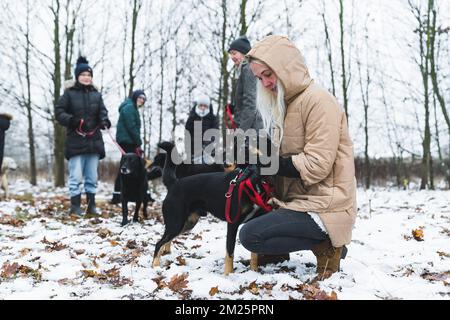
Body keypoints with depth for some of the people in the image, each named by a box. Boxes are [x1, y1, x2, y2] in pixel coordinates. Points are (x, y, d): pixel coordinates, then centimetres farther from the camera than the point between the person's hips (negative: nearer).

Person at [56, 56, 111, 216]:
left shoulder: (96, 94, 9)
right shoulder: (69, 93, 0)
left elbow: (102, 111, 4)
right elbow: (59, 111, 0)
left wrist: (104, 120, -19)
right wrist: (70, 120, -18)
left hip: (94, 141, 4)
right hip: (75, 141, -3)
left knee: (92, 177, 10)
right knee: (76, 177, -3)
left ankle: (91, 205, 19)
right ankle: (75, 206, 4)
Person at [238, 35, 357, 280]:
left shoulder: (318, 100, -15)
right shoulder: (287, 102, 14)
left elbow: (316, 165, -22)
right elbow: (286, 159, 15)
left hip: (324, 206, -10)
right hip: (301, 199, 10)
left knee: (250, 235, -18)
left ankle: (326, 246, -4)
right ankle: (324, 241, 10)